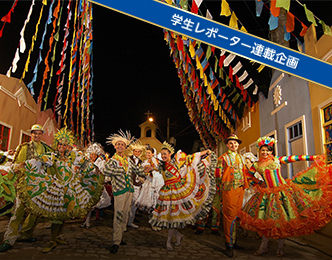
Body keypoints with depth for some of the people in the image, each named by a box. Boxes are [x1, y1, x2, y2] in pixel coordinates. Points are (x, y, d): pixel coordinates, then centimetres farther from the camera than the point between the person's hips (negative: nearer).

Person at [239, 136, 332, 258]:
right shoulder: (256, 165, 6)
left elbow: (293, 158, -2)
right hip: (267, 194, 1)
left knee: (282, 219, 2)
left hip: (282, 192, -1)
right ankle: (263, 247, 16)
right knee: (267, 221, 3)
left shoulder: (277, 160, 2)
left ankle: (280, 248, 17)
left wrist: (312, 158, -3)